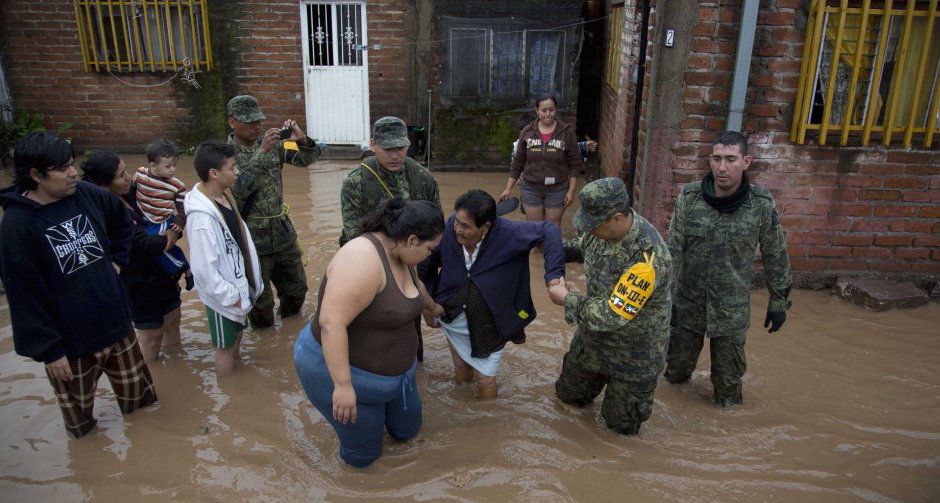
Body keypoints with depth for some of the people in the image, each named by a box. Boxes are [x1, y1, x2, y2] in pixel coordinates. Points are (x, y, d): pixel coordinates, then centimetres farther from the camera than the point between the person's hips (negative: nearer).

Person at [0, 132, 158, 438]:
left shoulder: (87, 194, -7)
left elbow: (122, 221, 17)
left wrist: (117, 258, 7)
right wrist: (48, 349, -14)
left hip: (114, 317, 5)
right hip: (70, 338, -4)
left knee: (135, 385, 22)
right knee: (78, 402, 18)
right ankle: (83, 433, 47)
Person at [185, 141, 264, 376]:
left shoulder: (223, 195, -1)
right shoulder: (202, 216, -30)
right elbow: (205, 271, -27)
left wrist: (251, 282, 11)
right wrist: (231, 297, -17)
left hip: (239, 285, 8)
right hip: (225, 295, -8)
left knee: (236, 339, 26)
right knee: (225, 347, 12)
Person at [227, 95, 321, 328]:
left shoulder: (272, 144, 2)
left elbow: (306, 159, -1)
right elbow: (238, 189, -25)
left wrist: (302, 140, -22)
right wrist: (261, 153, -30)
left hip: (283, 231, 5)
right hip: (252, 237, -5)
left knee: (297, 287, 19)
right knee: (260, 299, 7)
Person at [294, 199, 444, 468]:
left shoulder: (401, 255, -1)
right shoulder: (363, 259, -32)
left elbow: (415, 287, 22)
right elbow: (331, 322, -36)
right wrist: (343, 385, -34)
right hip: (343, 370, -9)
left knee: (407, 430, 21)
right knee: (363, 455, 8)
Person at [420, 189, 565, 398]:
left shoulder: (508, 234, -28)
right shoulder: (449, 230, -20)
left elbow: (550, 230, -25)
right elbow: (428, 265, -3)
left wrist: (554, 275, -35)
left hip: (489, 326, -2)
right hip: (452, 320, 3)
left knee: (486, 385, 11)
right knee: (461, 376, 22)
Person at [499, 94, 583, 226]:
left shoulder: (566, 132, -7)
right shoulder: (527, 132, -2)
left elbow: (575, 164, -3)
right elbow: (518, 163, 5)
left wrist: (571, 191, -7)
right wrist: (508, 188, 4)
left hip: (557, 190, -1)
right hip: (531, 190, 2)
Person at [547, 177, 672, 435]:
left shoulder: (648, 257, -37)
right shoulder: (604, 228, -14)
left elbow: (612, 315, -34)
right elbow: (583, 246, 10)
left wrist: (566, 300, -21)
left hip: (634, 353, -6)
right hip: (593, 336, 6)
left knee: (621, 424, 15)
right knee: (569, 395, 23)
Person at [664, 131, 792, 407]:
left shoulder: (762, 204, -13)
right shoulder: (689, 197, -13)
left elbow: (775, 257, -2)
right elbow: (673, 250, -8)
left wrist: (779, 301, 3)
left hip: (732, 308, -1)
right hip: (688, 301, 1)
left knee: (728, 376, 13)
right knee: (679, 362, 19)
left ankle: (728, 405, 41)